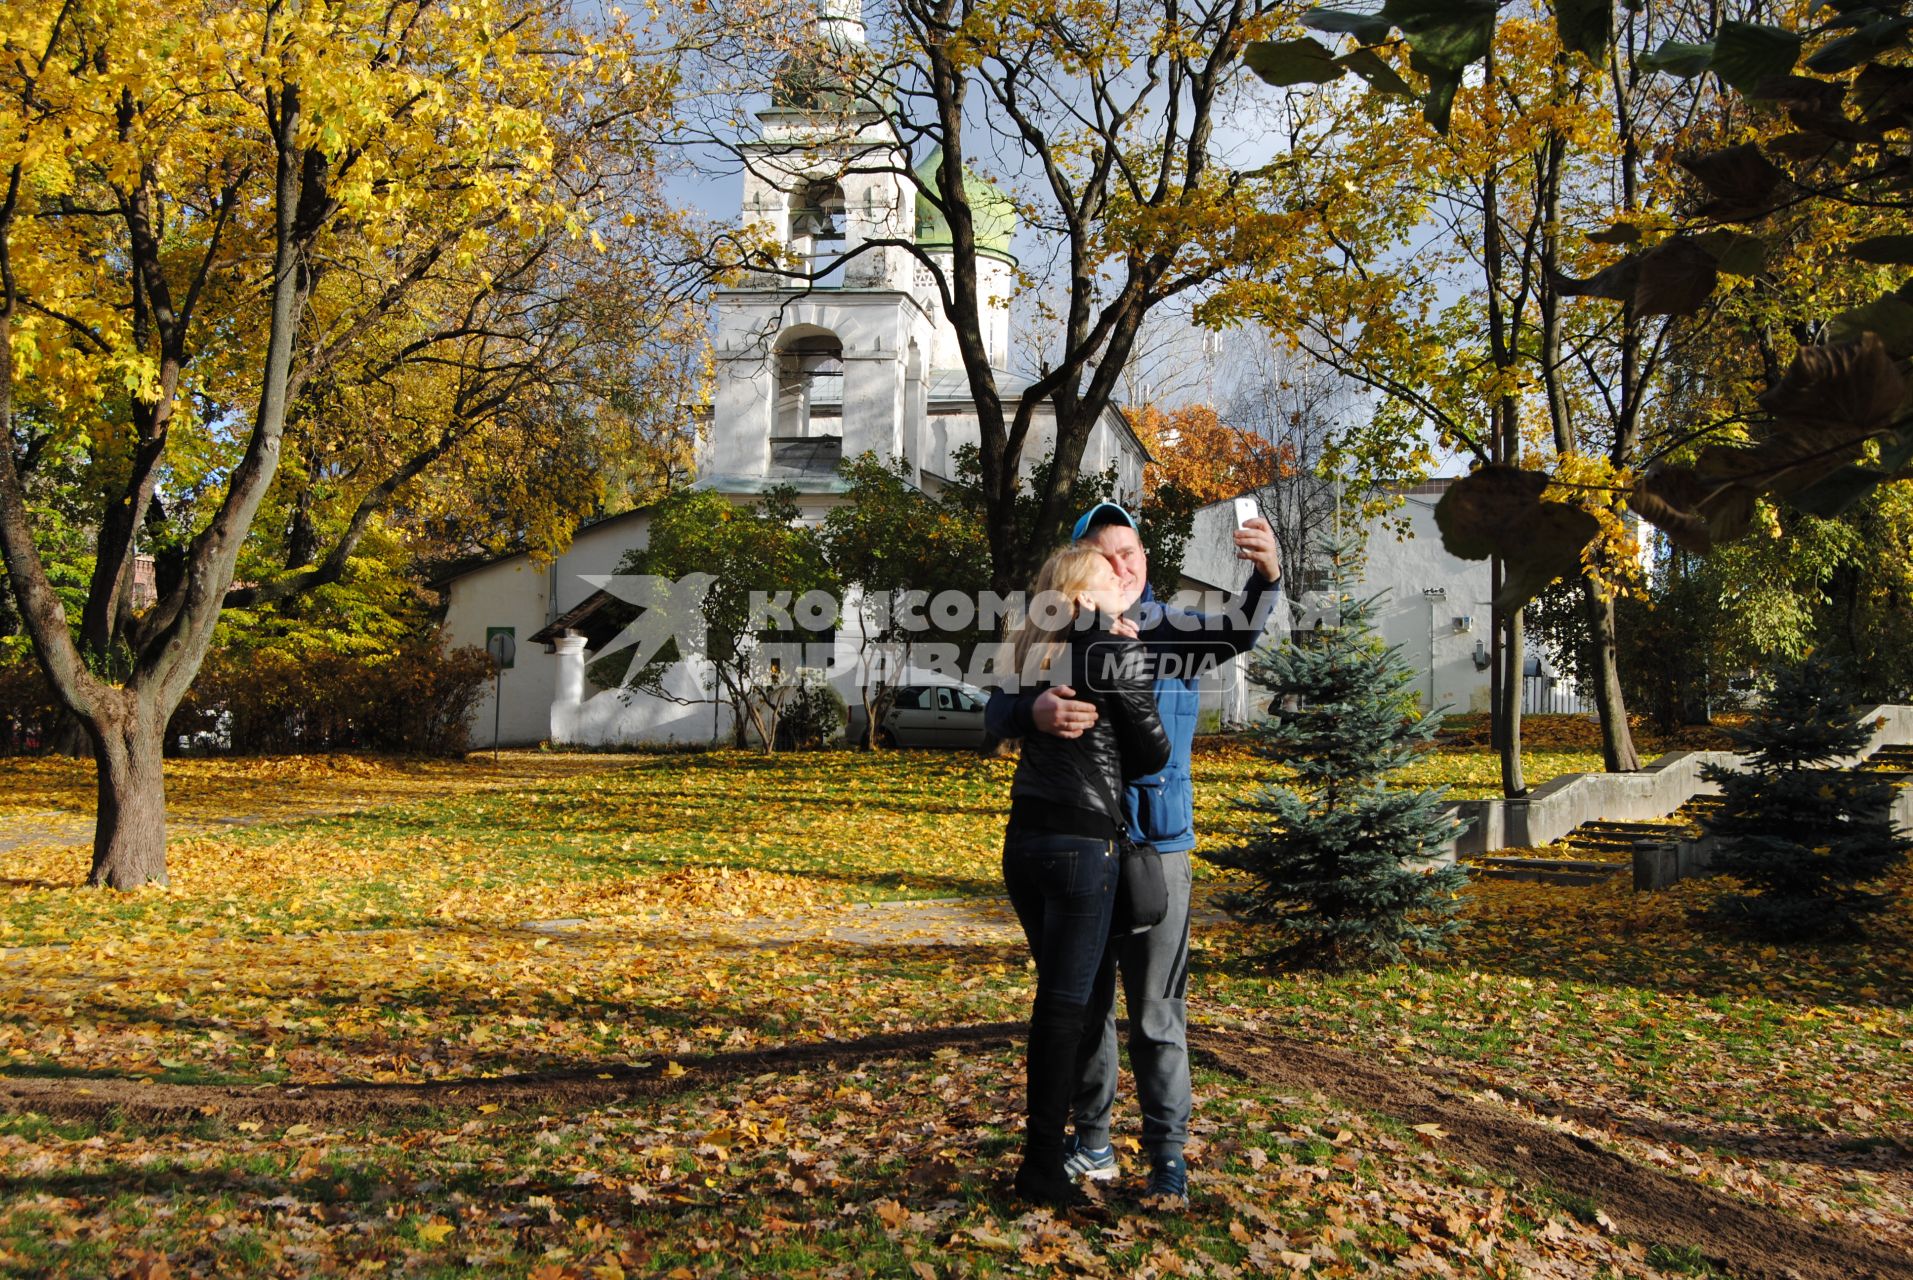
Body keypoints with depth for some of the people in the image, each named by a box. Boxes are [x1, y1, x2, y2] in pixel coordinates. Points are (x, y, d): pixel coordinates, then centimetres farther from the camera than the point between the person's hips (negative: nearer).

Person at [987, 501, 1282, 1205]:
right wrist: (1035, 710, -32)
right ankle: (1092, 1140, 29)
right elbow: (997, 710, -8)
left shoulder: (1172, 632, 0)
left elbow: (1237, 631, -18)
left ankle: (1167, 1153, 16)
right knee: (1084, 1002, 13)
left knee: (1157, 1010, 3)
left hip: (1156, 848, -2)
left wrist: (1266, 578, -40)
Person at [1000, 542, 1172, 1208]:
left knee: (1056, 994, 18)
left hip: (1023, 837, 7)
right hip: (1081, 842, -7)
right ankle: (1043, 1167, 7)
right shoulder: (1114, 652, -9)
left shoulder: (1034, 650, 10)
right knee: (1065, 1005, 1)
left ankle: (1046, 1147, 26)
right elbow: (1151, 751, -4)